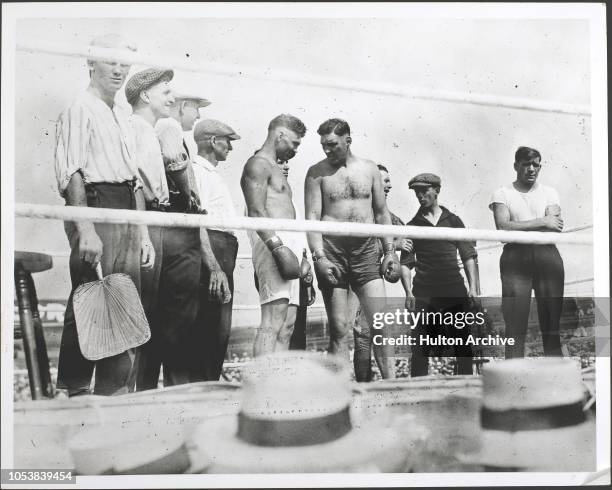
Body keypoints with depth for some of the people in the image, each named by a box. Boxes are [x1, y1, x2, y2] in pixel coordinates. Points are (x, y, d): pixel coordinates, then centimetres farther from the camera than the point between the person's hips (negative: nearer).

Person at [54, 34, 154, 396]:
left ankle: (119, 394, 15)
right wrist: (85, 229, -21)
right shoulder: (81, 109, -2)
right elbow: (70, 173, -12)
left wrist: (144, 234, 17)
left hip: (127, 214, 8)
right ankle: (78, 391, 1)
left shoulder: (123, 118, 23)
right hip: (95, 207, -8)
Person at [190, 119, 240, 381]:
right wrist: (214, 267, -22)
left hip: (225, 251, 10)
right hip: (211, 249, -10)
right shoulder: (196, 171, -7)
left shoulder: (214, 174, 25)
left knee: (220, 330, 11)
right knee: (210, 328, -10)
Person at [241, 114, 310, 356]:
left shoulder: (274, 169, 28)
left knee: (287, 326, 4)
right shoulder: (258, 164, -1)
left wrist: (299, 255, 21)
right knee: (274, 321, -19)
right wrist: (278, 247, -25)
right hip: (272, 240, -10)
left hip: (286, 243, 10)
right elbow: (257, 212, -14)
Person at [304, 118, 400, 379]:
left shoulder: (369, 168, 11)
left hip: (366, 251, 2)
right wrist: (319, 257, -15)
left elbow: (382, 213, 14)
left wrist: (390, 252, 7)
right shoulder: (317, 172, 4)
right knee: (339, 329, 1)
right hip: (331, 252, -2)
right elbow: (312, 217, -3)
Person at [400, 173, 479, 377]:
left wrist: (473, 287, 1)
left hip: (455, 291, 1)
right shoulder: (413, 226, 11)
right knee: (421, 348, -3)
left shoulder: (453, 220, 13)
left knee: (463, 346, -1)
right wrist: (409, 293, -6)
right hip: (424, 294, -1)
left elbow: (468, 256, 11)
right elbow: (406, 263, 6)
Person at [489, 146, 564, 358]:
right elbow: (503, 228, -8)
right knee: (515, 324, -8)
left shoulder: (549, 193, 16)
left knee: (552, 322, 1)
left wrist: (518, 227, -8)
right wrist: (542, 223, -8)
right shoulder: (502, 194, 10)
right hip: (515, 258, -2)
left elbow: (554, 227, 0)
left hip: (547, 256, 2)